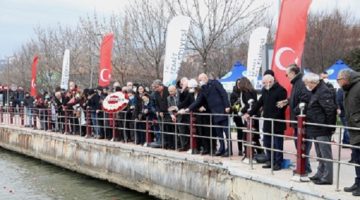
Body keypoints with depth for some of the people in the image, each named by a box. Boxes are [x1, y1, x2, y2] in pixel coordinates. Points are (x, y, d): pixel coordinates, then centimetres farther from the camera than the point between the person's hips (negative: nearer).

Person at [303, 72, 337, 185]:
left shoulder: (324, 92, -17)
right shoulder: (316, 91, 16)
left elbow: (330, 110, -22)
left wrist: (328, 127, -20)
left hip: (323, 130, -11)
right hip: (316, 129, 11)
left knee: (325, 154, -5)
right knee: (320, 154, 18)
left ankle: (327, 177, -1)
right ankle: (320, 174, 27)